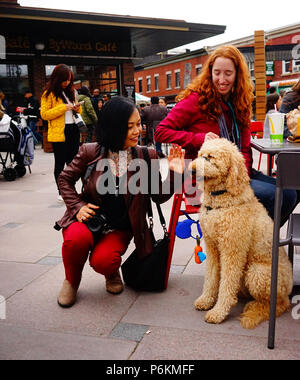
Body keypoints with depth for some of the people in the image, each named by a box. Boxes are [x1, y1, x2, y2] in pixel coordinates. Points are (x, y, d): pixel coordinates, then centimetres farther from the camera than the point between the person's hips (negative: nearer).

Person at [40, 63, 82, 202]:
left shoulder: (70, 91, 16)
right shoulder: (49, 93, -4)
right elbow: (44, 114, -12)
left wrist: (77, 108, 3)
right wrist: (64, 107, -17)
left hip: (73, 130, 6)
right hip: (59, 133, -6)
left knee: (72, 162, 9)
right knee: (60, 163, 1)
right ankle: (61, 192, 10)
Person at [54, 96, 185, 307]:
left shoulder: (147, 156, -7)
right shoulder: (91, 152, -9)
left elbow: (159, 196, -2)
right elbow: (65, 179, 6)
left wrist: (174, 174, -18)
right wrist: (77, 206, -7)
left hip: (120, 227, 0)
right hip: (89, 218, 1)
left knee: (103, 261, -28)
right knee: (77, 238, -33)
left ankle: (111, 272, 14)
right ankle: (72, 281, 2)